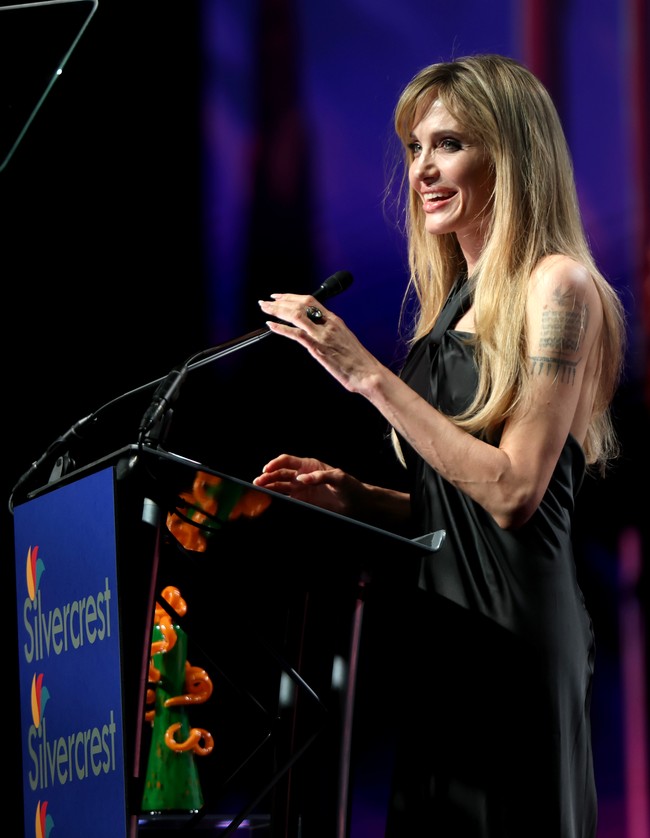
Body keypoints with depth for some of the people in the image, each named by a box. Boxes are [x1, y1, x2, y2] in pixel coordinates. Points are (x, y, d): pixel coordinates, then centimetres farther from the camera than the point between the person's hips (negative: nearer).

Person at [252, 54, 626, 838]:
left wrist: (370, 375, -15)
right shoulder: (459, 297, 17)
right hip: (442, 626, 8)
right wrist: (354, 496, 5)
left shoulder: (557, 286, -8)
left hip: (514, 629, -8)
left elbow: (513, 491, -16)